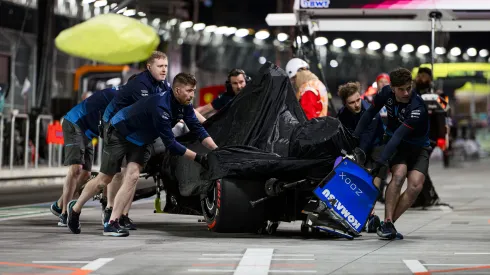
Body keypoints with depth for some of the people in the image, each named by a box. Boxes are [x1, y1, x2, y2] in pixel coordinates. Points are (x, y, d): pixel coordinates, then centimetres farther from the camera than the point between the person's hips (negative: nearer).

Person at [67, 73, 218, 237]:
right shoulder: (161, 106, -37)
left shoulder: (185, 106, -13)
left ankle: (112, 223, -11)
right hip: (120, 133, -6)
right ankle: (75, 208, 23)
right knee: (104, 179, 2)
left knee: (132, 177, -12)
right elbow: (170, 144, -35)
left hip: (141, 140, 6)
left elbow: (198, 129, -9)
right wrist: (198, 158, -33)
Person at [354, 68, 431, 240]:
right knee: (399, 174, -28)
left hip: (417, 148, -2)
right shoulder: (386, 93, -14)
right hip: (395, 145, 2)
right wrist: (355, 138, -3)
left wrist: (381, 162, -41)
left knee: (416, 185, -24)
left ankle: (388, 223, -12)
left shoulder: (417, 107, -31)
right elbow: (370, 113, 2)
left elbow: (398, 136, -36)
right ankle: (387, 223, -29)